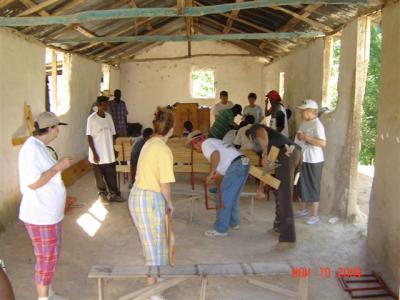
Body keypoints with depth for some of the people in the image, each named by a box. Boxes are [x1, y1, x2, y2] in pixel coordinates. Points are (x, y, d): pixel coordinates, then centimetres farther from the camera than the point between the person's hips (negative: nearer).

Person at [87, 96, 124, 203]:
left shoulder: (109, 117, 5)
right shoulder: (92, 119, -12)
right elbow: (89, 137, -11)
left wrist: (113, 149, 11)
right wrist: (94, 154, -14)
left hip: (109, 154, 4)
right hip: (98, 155, -4)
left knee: (111, 175, 8)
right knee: (99, 177, 9)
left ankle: (114, 195, 17)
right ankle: (102, 195, 24)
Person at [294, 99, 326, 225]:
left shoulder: (317, 125, -18)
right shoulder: (304, 122, 10)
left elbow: (323, 143, -28)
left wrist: (305, 137, -27)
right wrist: (299, 137, 5)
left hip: (313, 161, -9)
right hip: (302, 159, 9)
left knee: (313, 188, 0)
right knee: (301, 186, 18)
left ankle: (314, 215, 12)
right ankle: (302, 209, 34)